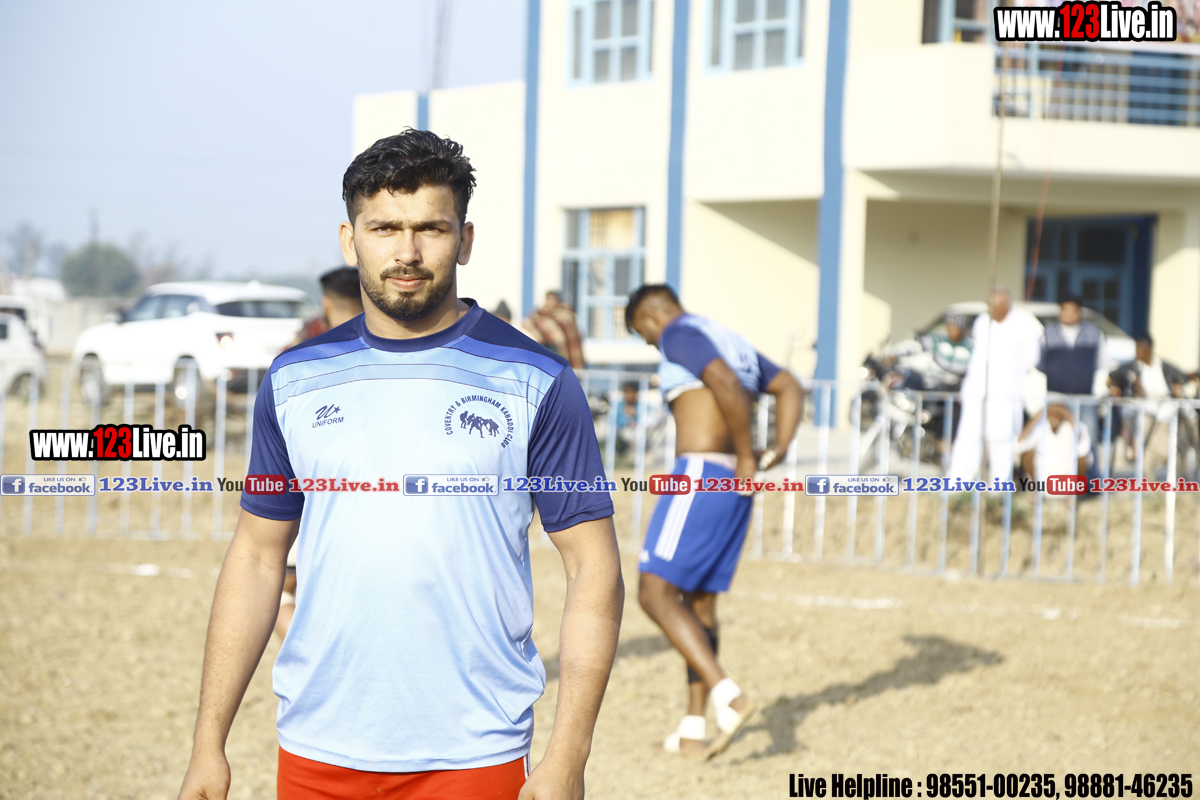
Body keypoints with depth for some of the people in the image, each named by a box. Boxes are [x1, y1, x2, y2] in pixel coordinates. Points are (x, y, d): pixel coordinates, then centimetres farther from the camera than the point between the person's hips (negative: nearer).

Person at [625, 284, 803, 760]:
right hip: (736, 487, 9)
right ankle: (693, 730, 15)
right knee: (698, 602, 14)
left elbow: (727, 384, -24)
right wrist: (777, 452, 12)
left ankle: (729, 695, -20)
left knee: (655, 593, -8)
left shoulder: (679, 335, -7)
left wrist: (745, 457, -16)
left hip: (700, 476, -9)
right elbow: (790, 389, 26)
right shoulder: (731, 342, 23)